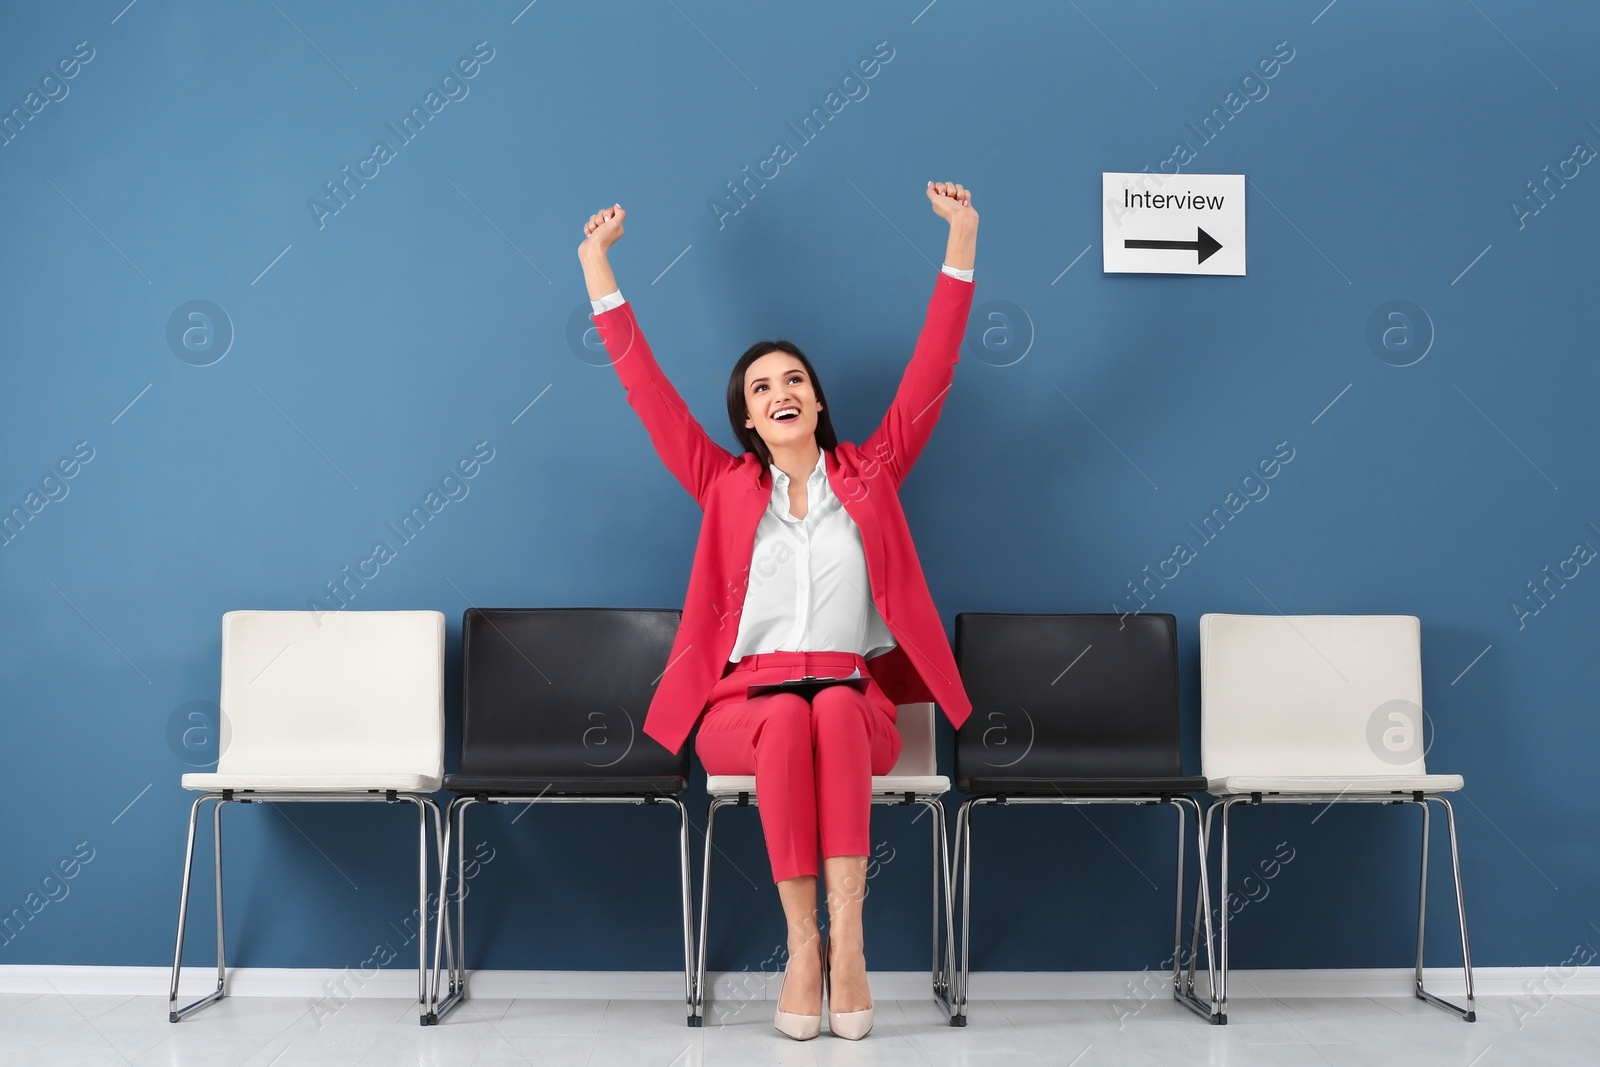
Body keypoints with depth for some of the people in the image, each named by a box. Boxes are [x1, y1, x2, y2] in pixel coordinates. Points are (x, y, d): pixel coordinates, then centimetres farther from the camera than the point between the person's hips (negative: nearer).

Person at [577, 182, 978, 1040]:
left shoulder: (870, 475, 13)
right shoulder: (727, 487, 13)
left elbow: (932, 370, 9)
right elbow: (644, 387, 11)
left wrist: (961, 241, 5)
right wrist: (597, 266, 11)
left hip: (855, 703, 0)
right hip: (742, 706, 0)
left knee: (833, 713, -35)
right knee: (788, 721, -34)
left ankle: (847, 941, -36)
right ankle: (803, 944, -29)